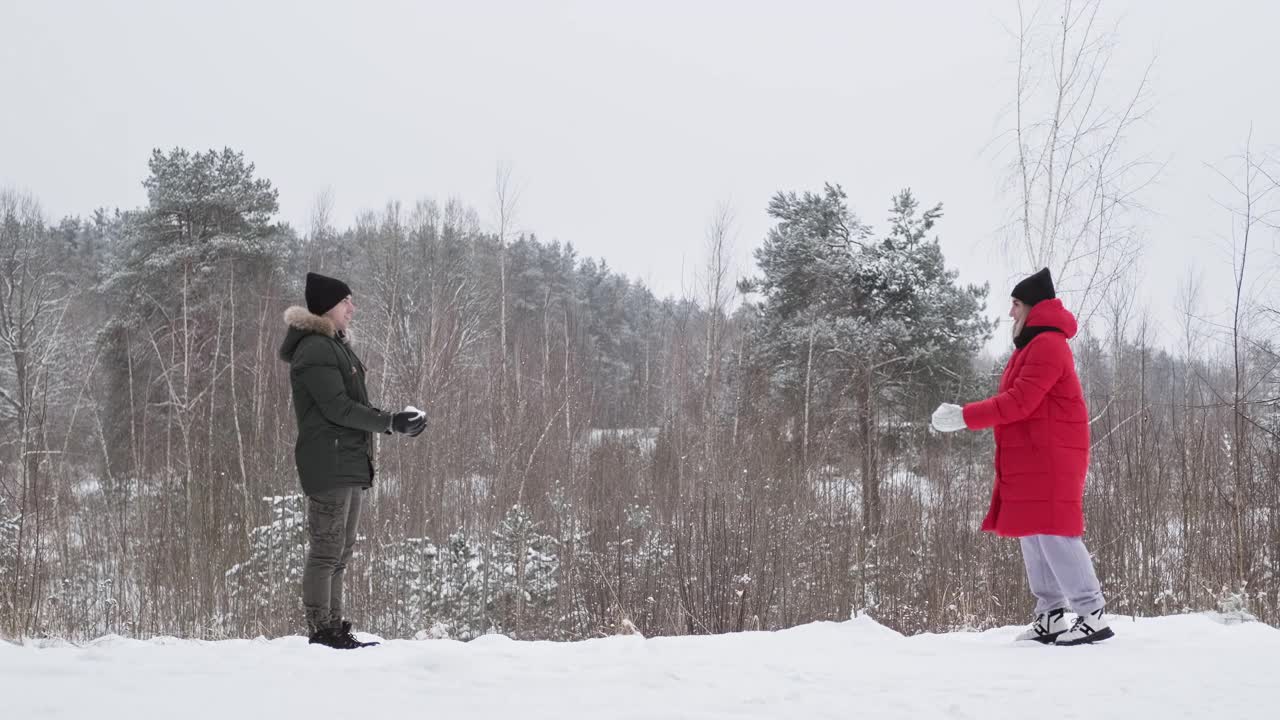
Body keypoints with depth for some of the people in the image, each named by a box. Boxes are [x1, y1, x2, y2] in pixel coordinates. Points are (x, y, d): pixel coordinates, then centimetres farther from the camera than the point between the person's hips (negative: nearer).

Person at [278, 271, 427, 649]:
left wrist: (396, 420, 9)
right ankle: (321, 631, -5)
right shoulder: (315, 349, -11)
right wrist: (391, 422, -14)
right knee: (326, 551, -7)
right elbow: (337, 408, -17)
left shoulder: (336, 347, 21)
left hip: (351, 465, 10)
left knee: (339, 554, 11)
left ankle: (334, 630, 16)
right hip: (329, 465, -10)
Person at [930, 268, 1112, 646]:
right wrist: (964, 415, 8)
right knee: (1033, 537, 8)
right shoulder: (1033, 346, 21)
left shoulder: (1047, 345, -13)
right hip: (1030, 459, 10)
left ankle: (1092, 616, -9)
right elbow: (1014, 400, 18)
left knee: (1054, 535, -12)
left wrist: (965, 417, -17)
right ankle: (1050, 617, 10)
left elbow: (1020, 402, -20)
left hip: (1049, 459, -10)